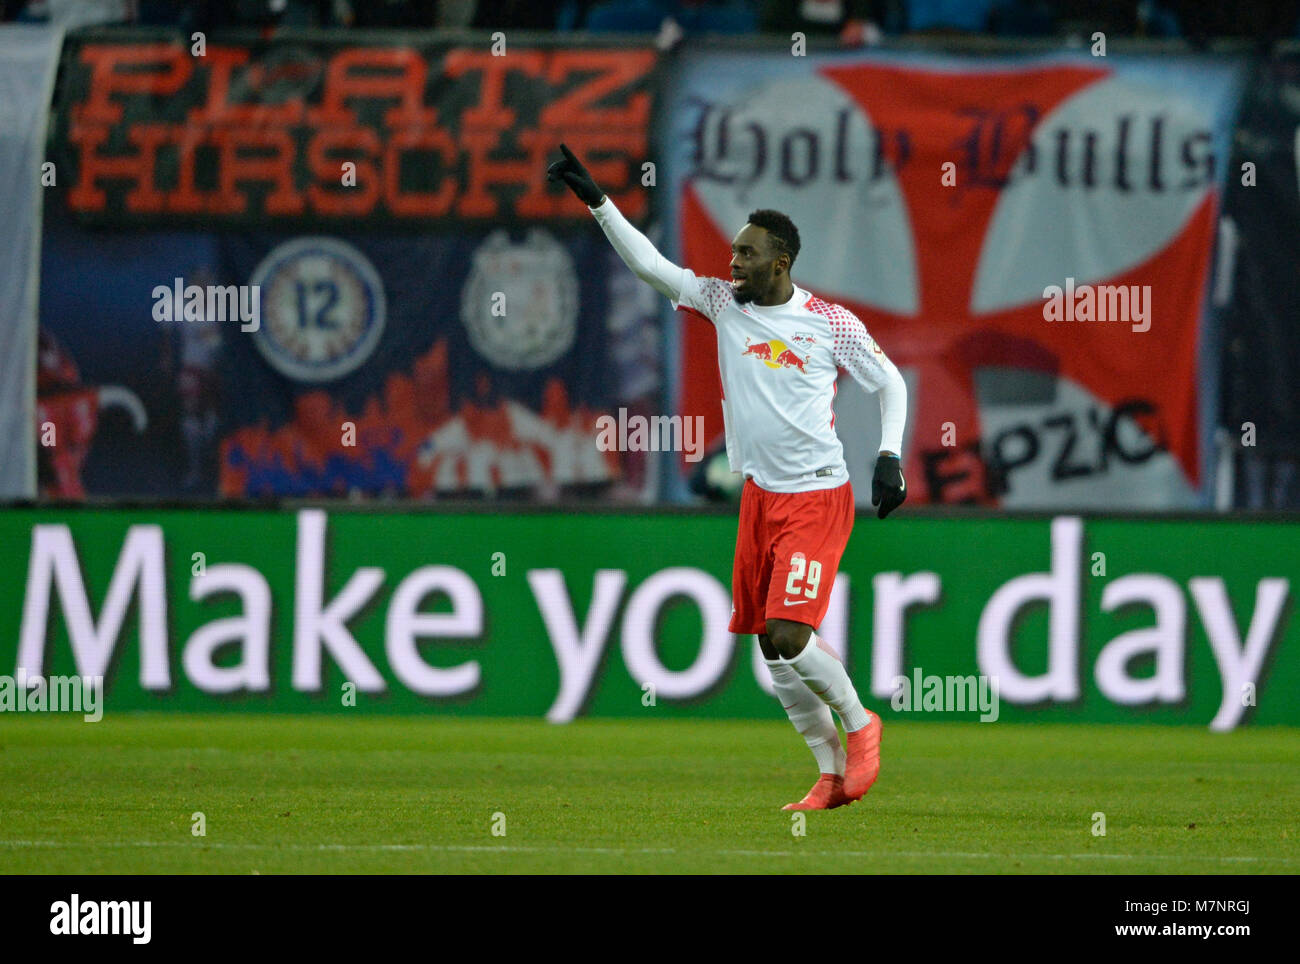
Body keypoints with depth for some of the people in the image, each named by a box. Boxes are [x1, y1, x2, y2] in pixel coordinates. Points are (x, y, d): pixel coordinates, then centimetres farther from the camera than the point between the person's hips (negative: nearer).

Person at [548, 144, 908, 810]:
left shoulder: (832, 324, -7)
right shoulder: (723, 302, 3)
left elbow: (890, 382, 4)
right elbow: (648, 265, -1)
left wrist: (890, 457, -8)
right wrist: (595, 200, -10)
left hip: (818, 498, -5)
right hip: (759, 497, 5)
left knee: (787, 635, -17)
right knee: (771, 646, 4)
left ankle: (859, 723, 8)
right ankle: (831, 772, 15)